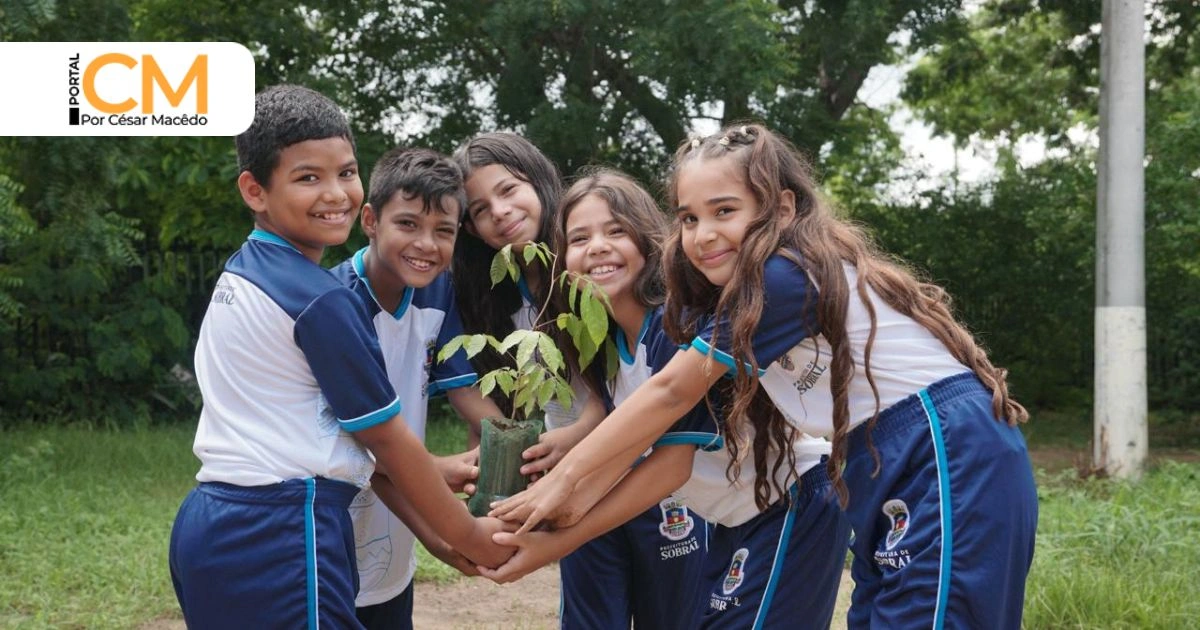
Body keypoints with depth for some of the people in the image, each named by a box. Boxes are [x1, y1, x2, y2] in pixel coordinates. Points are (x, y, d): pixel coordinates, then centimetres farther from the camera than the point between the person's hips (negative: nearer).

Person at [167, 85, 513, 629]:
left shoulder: (237, 275, 12)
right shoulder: (321, 301, -14)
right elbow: (384, 437, -8)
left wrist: (437, 475, 20)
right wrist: (467, 535, 5)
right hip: (278, 538, -9)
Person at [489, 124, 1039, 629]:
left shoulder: (784, 277, -15)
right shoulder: (743, 299, 14)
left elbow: (671, 392, -11)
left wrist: (564, 475, -4)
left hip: (949, 466, -10)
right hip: (898, 477, 10)